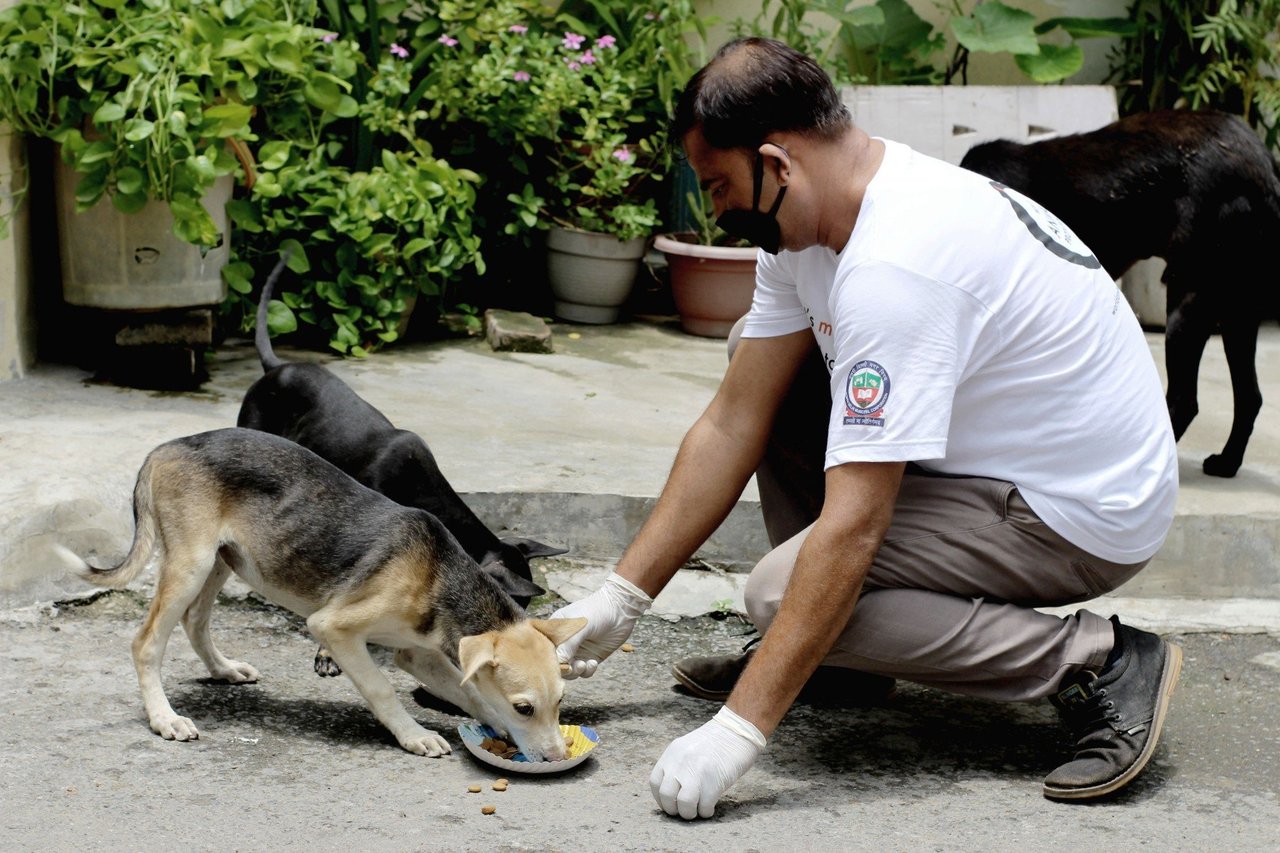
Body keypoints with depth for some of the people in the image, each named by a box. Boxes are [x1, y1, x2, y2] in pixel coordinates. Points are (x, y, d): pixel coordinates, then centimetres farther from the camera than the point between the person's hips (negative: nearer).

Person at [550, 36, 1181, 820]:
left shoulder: (893, 268, -31)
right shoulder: (806, 218, -1)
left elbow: (851, 528, -33)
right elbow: (732, 426, 4)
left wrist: (738, 731, -31)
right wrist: (622, 597, 3)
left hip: (1078, 512, -10)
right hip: (994, 451, 10)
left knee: (783, 593, -19)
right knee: (765, 372, 7)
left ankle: (1100, 665, -12)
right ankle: (816, 654, 13)